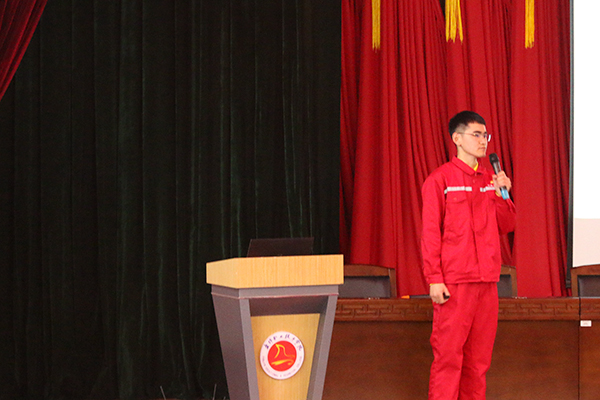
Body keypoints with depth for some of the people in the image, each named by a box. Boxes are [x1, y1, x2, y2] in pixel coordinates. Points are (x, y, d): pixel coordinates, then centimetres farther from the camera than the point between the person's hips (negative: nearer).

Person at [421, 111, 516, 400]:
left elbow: (506, 226, 16)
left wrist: (501, 194, -1)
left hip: (487, 280, 6)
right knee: (449, 354, -6)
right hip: (454, 282, -6)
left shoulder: (491, 180, 15)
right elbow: (430, 232, -6)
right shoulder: (440, 179, -3)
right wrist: (434, 279, -12)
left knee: (479, 356, 7)